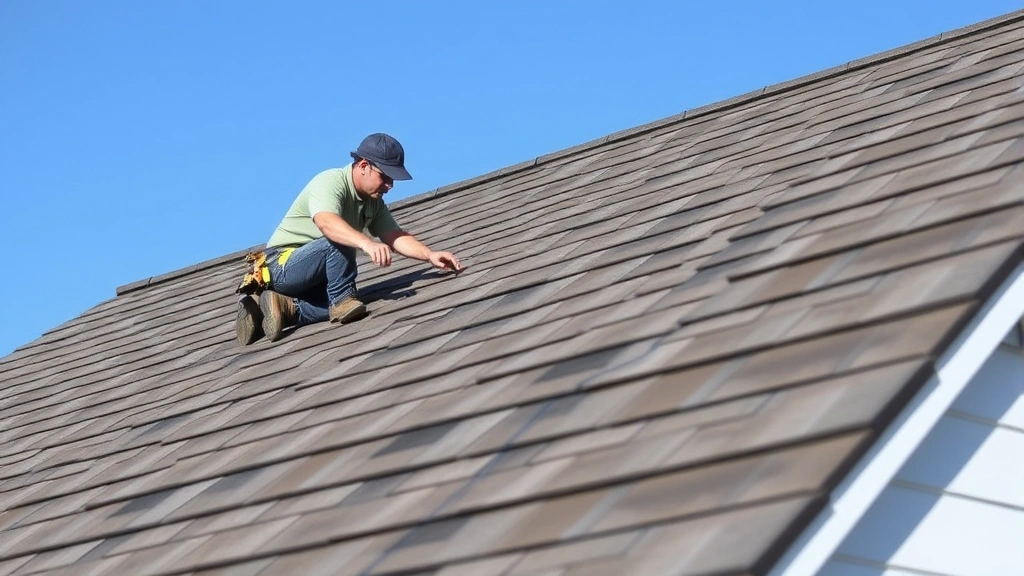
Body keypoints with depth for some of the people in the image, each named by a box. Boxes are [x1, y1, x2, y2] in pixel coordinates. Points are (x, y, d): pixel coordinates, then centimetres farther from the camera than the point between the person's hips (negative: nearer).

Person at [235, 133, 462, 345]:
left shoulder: (373, 202, 7)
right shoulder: (330, 182, -20)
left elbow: (396, 236, 3)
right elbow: (326, 222, -40)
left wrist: (430, 255, -14)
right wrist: (367, 244, -55)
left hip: (312, 280, 9)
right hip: (283, 264, -9)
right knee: (337, 239, -33)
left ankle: (285, 307, -10)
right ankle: (343, 299, -22)